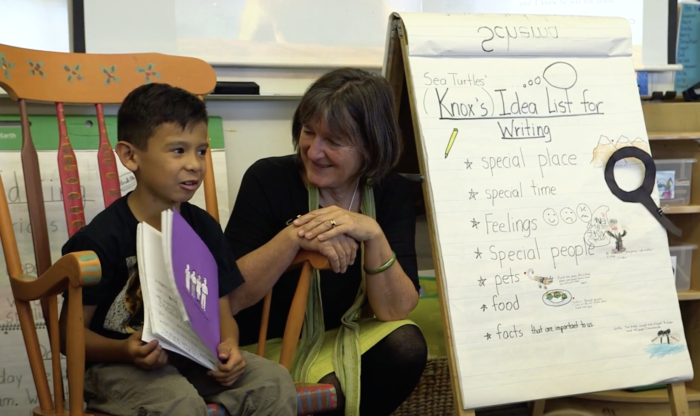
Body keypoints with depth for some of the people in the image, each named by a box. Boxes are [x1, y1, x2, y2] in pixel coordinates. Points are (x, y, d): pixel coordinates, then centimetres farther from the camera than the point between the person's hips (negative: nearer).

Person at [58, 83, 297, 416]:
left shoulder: (204, 227, 5)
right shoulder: (101, 238, -12)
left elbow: (222, 313, 9)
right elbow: (70, 333, -8)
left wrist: (229, 346, -13)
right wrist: (126, 350, -26)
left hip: (193, 358, 5)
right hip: (116, 365, -5)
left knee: (274, 381, -17)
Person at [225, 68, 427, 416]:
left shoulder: (392, 192, -7)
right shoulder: (268, 179, -15)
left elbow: (396, 311, -14)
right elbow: (229, 299, -21)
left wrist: (373, 235, -30)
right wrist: (294, 236, -35)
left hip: (339, 339, 3)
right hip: (270, 344, -3)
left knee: (406, 345, -26)